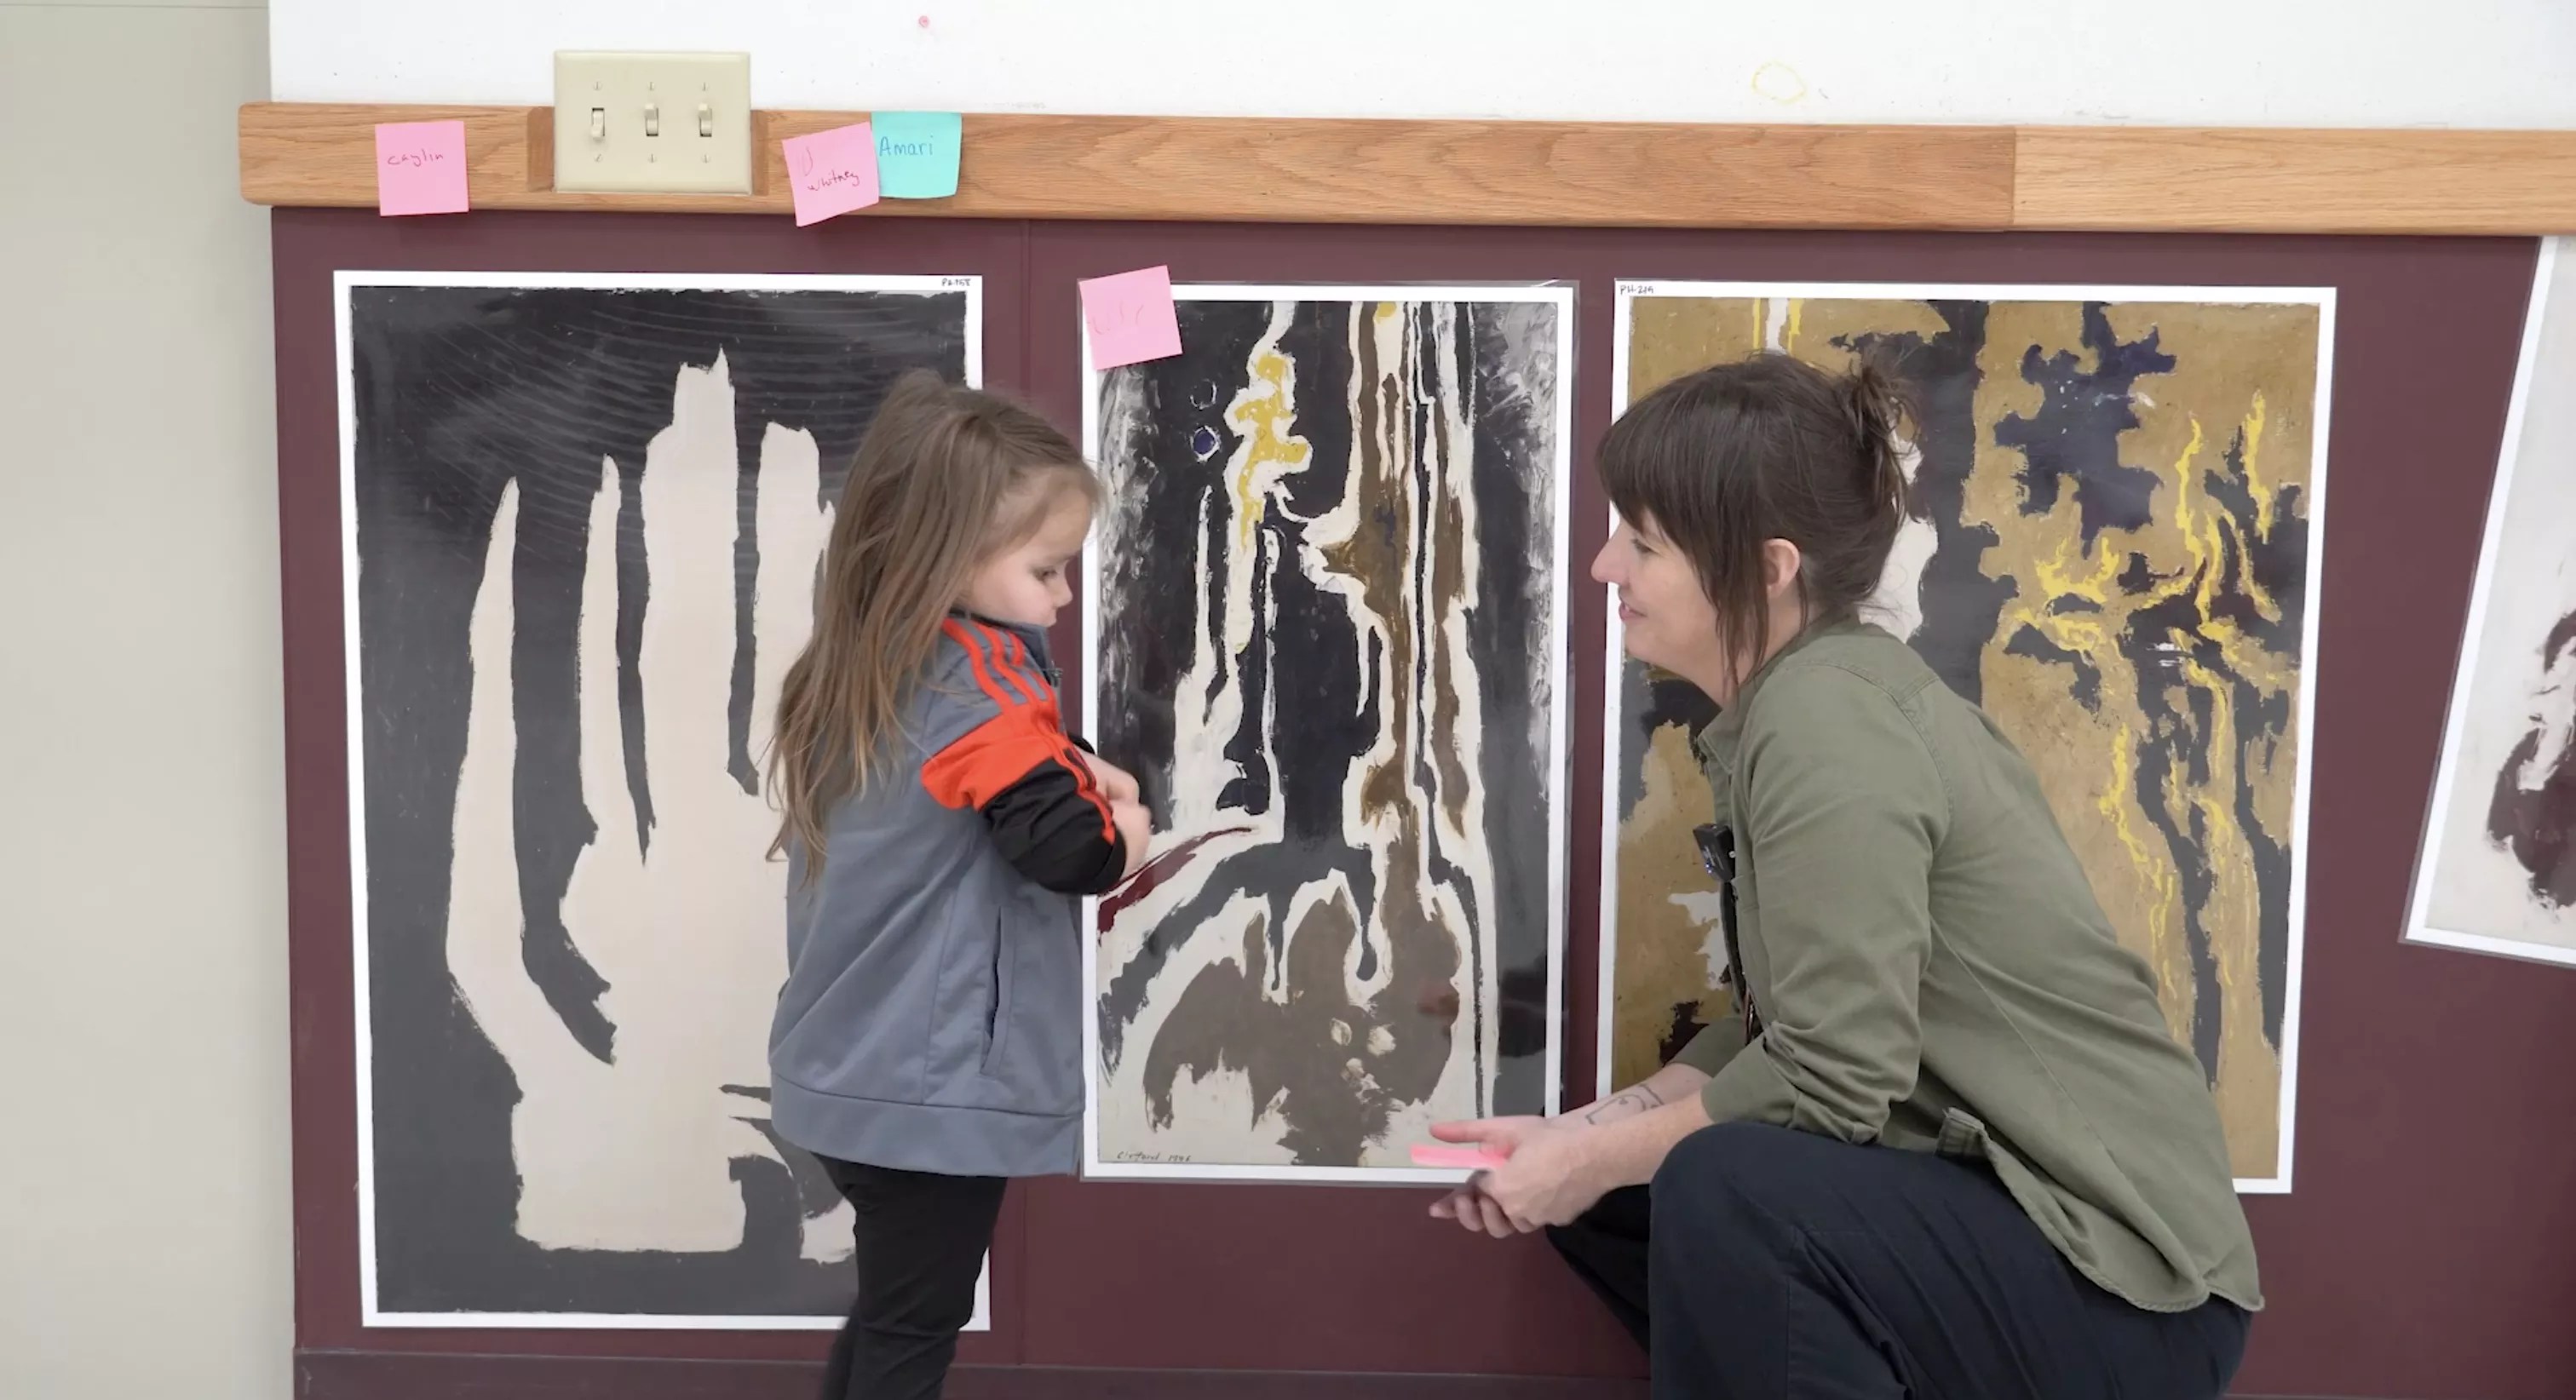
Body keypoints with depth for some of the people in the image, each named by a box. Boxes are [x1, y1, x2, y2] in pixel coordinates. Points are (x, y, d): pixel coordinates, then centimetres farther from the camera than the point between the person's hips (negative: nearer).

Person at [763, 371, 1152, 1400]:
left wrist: (1070, 768, -1)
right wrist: (1124, 831, -6)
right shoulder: (982, 678, -20)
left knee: (887, 1311, 23)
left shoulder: (863, 670, 7)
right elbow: (1068, 847, -26)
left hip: (850, 1072, 8)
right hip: (935, 1087, -8)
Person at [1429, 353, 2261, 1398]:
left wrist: (1593, 1157, -12)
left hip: (2116, 1275, -9)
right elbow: (1780, 1031, 9)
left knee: (1722, 1191, -31)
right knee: (1601, 1184, 9)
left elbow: (1830, 1079, -25)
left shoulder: (1826, 723, -21)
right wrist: (1580, 1138, 1)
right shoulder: (1789, 704, 7)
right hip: (1983, 1194, 9)